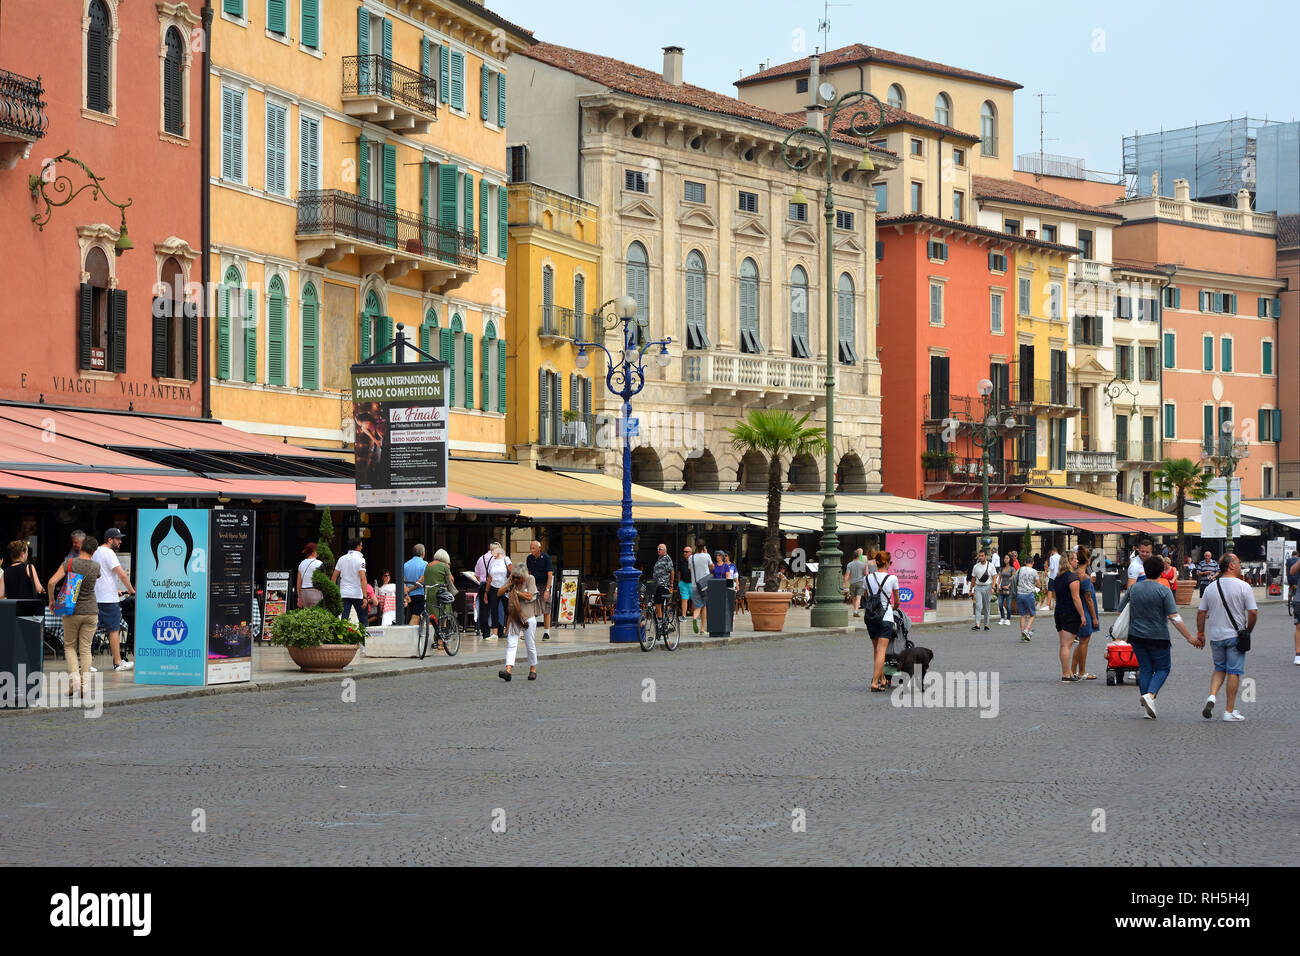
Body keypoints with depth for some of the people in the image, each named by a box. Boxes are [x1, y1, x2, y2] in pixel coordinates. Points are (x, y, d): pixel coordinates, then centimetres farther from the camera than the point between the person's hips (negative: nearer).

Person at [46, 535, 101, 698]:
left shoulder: (70, 563, -10)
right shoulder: (96, 567, -3)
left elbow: (52, 582, -17)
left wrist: (52, 600, -3)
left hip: (72, 611, -2)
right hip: (91, 611, 2)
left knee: (69, 646, 12)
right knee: (85, 648, 7)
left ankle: (74, 678, -7)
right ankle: (85, 684, 3)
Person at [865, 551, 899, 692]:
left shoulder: (867, 578, 2)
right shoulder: (892, 579, -6)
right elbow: (897, 601, 8)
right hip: (886, 618, -4)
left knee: (876, 650, 16)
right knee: (881, 651, -6)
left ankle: (883, 680, 25)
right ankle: (875, 682, -15)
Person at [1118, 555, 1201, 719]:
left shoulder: (1133, 588, 2)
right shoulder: (1163, 591, -12)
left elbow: (1121, 612, 9)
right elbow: (1174, 617, -16)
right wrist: (1190, 637, -13)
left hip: (1136, 636, 4)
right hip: (1157, 637, -4)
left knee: (1145, 669, 11)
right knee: (1163, 668, 10)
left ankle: (1146, 710, 7)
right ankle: (1150, 695, -15)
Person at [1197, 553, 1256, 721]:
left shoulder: (1210, 588, 4)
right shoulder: (1243, 587, -9)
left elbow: (1201, 613, 6)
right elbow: (1253, 612, -12)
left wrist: (1200, 633, 15)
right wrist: (1248, 631, 3)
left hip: (1215, 636, 4)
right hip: (1235, 636, -4)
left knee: (1219, 668, 20)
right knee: (1234, 672, 3)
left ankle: (1212, 696, -4)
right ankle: (1229, 711, 4)